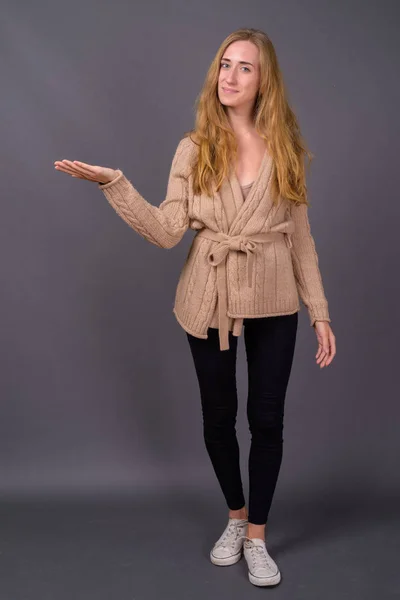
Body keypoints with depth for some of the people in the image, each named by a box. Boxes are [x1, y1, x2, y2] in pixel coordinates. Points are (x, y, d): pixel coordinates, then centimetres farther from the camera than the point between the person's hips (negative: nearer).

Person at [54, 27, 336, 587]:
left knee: (266, 418, 5)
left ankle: (257, 537, 25)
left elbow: (301, 238, 3)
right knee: (218, 418, 11)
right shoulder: (194, 148, -1)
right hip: (210, 302, 0)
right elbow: (168, 231, -10)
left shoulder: (285, 150, 1)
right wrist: (113, 182, -20)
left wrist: (320, 312, 0)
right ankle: (236, 517, 37)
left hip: (273, 303, 0)